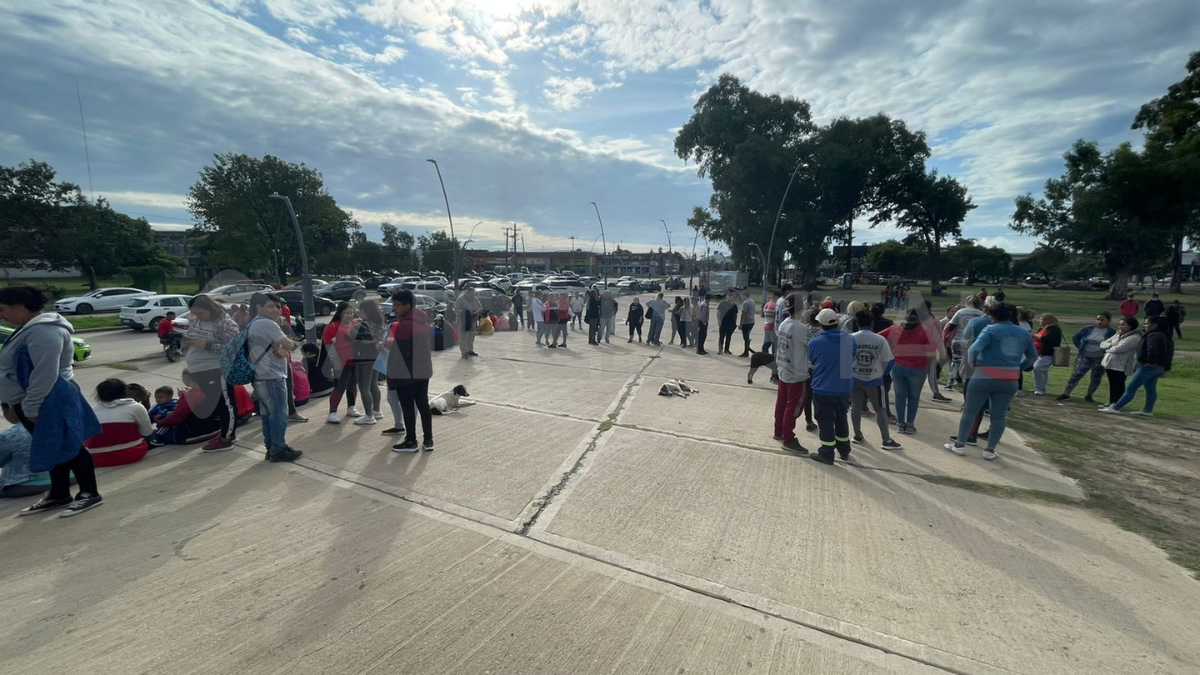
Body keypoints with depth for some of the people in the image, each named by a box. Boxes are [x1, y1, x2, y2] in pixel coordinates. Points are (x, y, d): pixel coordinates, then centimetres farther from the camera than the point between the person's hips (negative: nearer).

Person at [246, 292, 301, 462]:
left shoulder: (251, 325, 16)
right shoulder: (268, 324, -15)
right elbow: (289, 345, -16)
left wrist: (280, 350, -1)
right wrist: (284, 348, 4)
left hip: (259, 377, 10)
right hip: (272, 377, -10)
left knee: (267, 414, 14)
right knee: (279, 414, -3)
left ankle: (271, 448, 21)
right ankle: (278, 450, 1)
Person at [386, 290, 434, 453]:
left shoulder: (403, 325, -21)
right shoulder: (423, 320, 6)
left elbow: (399, 353, -20)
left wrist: (392, 375, -12)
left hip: (405, 374, -8)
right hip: (423, 371, 8)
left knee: (407, 408, 5)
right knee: (423, 405, 13)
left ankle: (411, 442, 16)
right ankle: (428, 440, 18)